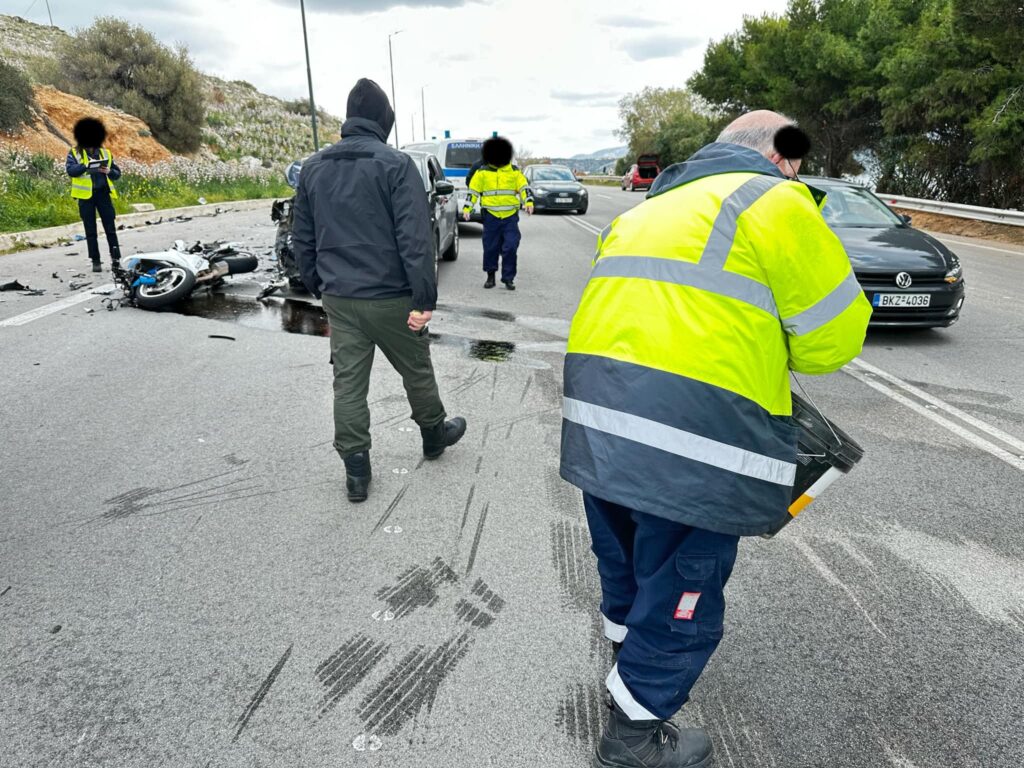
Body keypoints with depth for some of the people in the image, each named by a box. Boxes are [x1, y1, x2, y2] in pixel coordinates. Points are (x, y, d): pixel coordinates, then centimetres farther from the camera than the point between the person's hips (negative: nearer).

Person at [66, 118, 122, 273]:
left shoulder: (105, 153, 10)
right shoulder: (74, 153, 2)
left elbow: (117, 173, 11)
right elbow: (70, 170, -13)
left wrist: (109, 171, -11)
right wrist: (86, 165, -27)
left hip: (103, 194, 1)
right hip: (86, 196, -1)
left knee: (110, 228, 0)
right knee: (90, 230, 5)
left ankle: (115, 259, 6)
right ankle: (95, 262, 10)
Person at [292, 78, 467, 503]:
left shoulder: (313, 167, 8)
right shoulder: (395, 164, -10)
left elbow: (302, 238, 12)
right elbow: (415, 237, -18)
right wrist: (424, 299, -16)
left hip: (338, 298, 5)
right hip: (390, 298, -4)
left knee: (348, 382, 9)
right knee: (416, 371, 15)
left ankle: (356, 470, 14)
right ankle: (434, 434, 36)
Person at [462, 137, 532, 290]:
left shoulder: (514, 171, 6)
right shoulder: (482, 172, 3)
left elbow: (524, 188, 5)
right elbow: (473, 191, 5)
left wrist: (529, 203, -12)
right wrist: (467, 208, -5)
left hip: (510, 216, 0)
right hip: (490, 216, 0)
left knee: (510, 247, -5)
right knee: (490, 248, 5)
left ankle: (508, 278, 4)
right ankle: (490, 276, 21)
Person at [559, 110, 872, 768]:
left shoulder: (652, 205, 23)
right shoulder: (773, 201, 0)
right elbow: (836, 332, 0)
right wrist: (771, 344, 19)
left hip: (597, 415, 8)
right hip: (691, 438, -8)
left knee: (628, 562, 28)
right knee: (681, 593, 10)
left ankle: (629, 657, 52)